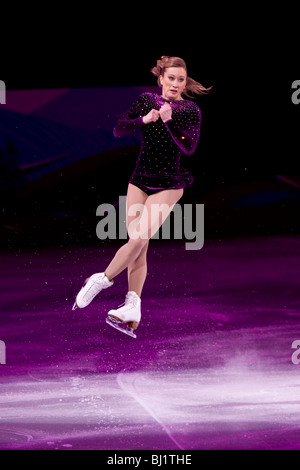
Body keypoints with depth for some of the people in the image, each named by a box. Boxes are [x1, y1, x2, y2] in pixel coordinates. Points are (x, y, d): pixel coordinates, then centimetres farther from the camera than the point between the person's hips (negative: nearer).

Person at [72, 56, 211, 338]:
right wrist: (144, 119, -16)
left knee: (139, 240, -16)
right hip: (140, 180, 3)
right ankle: (132, 311, -1)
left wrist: (169, 121, -25)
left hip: (169, 185, -3)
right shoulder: (146, 101, 6)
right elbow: (118, 130, 0)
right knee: (137, 245, -1)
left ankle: (101, 280, 1)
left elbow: (189, 147, -15)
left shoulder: (191, 110, -2)